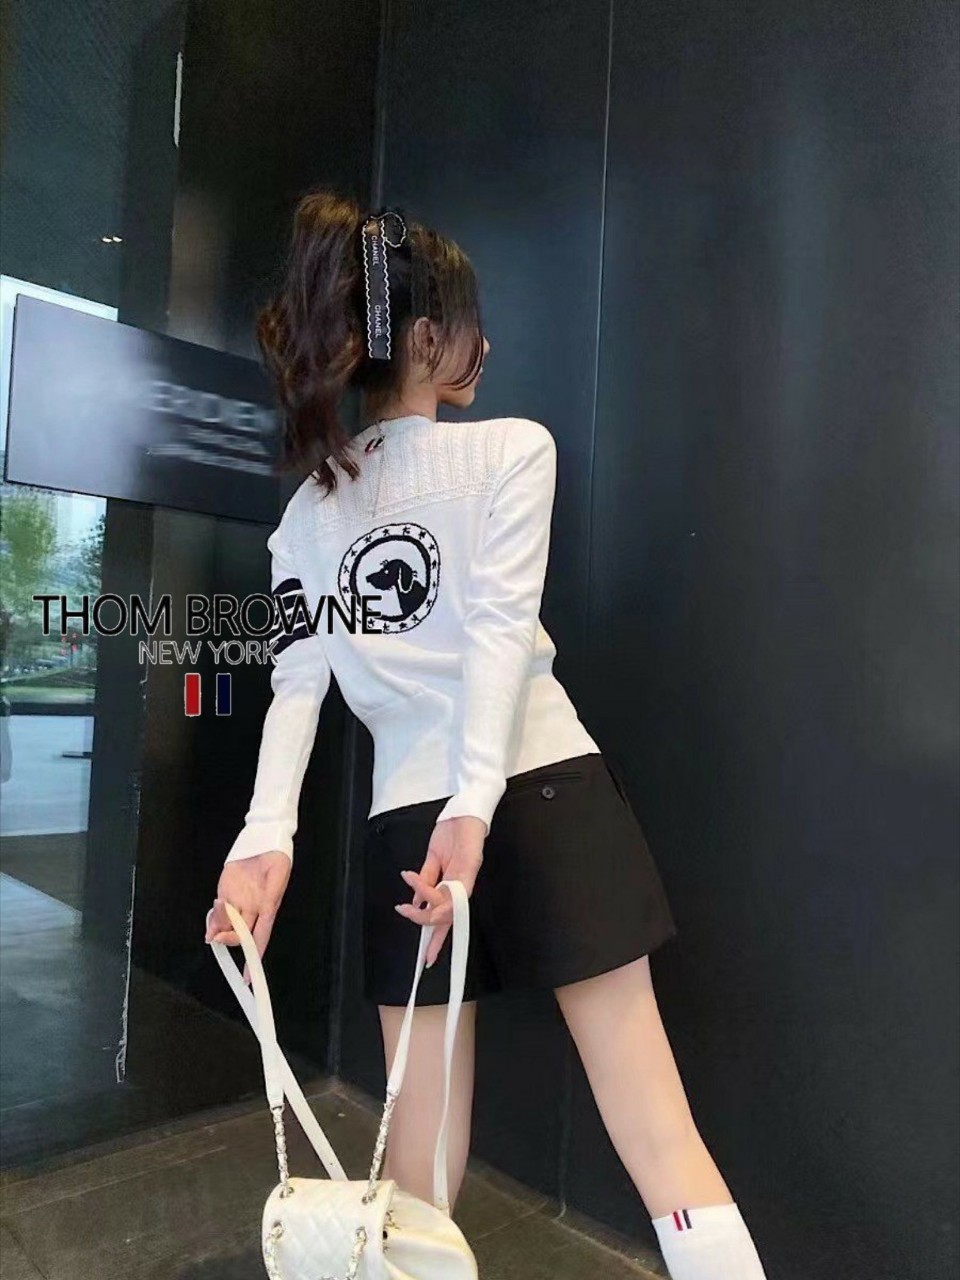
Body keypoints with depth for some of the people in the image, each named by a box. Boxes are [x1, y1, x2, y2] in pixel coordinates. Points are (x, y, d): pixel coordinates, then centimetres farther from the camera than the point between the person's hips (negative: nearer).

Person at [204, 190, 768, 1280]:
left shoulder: (307, 511, 13)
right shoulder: (515, 449, 1)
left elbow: (296, 681, 2)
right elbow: (501, 628, -12)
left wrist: (266, 835, -4)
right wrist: (477, 805, -20)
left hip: (405, 828, 4)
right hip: (549, 795, -3)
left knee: (421, 1171, 15)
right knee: (661, 1136, 6)